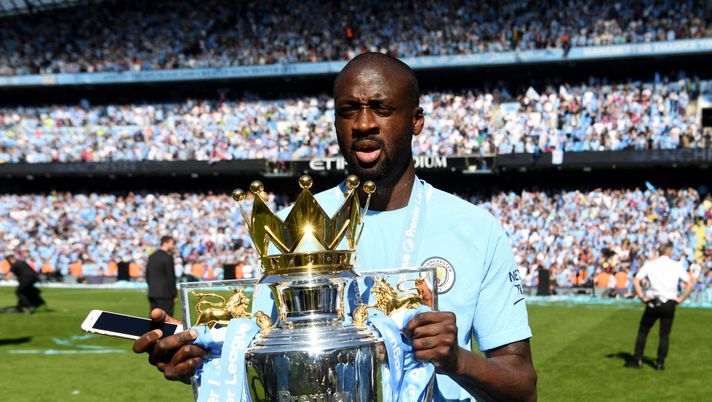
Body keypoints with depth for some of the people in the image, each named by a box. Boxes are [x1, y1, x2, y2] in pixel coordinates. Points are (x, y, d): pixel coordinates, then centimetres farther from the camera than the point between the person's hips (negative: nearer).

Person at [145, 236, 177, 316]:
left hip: (152, 293, 7)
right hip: (165, 294, -7)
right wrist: (174, 295, -7)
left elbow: (147, 274, 15)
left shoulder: (152, 256, 12)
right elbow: (171, 277, -12)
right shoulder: (168, 257, -11)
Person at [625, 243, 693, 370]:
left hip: (653, 303, 0)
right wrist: (681, 298, 5)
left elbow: (636, 281, -7)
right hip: (669, 304, 0)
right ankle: (660, 363, 6)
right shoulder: (677, 266, 3)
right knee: (664, 335, 8)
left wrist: (642, 296, -2)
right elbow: (689, 284, 0)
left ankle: (637, 360, 9)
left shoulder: (650, 264, 2)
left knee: (643, 331, 10)